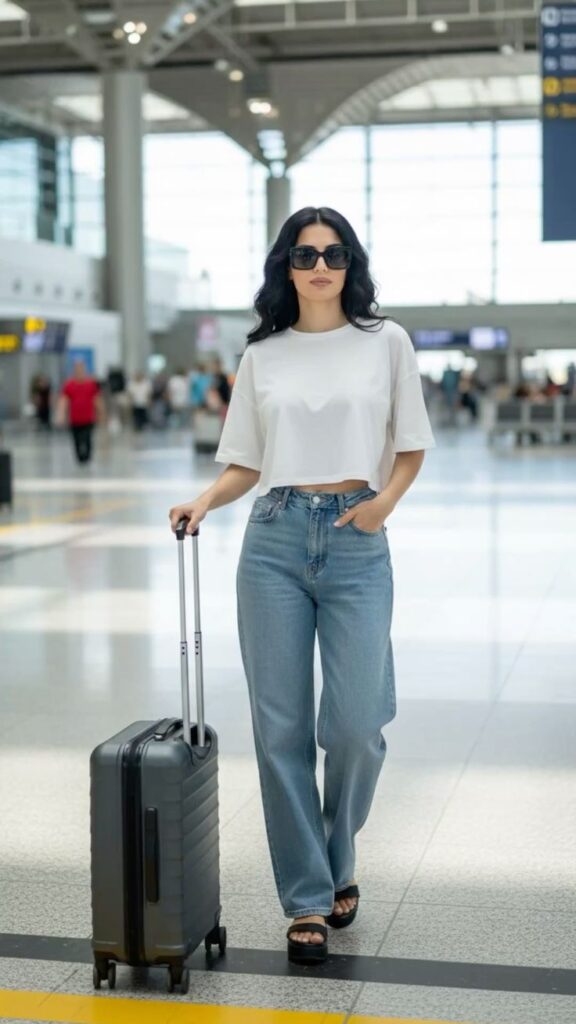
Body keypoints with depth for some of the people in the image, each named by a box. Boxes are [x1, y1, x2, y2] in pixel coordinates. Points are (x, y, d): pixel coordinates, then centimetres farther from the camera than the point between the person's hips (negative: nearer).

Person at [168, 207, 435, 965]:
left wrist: (386, 500, -8)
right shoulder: (262, 355, 9)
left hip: (357, 542, -1)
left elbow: (412, 448, 9)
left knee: (355, 725, -6)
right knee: (282, 728, 0)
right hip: (275, 540, 2)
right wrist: (205, 501, -9)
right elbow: (245, 464, 10)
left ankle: (339, 857, 25)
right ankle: (307, 900, 12)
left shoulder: (385, 341, 4)